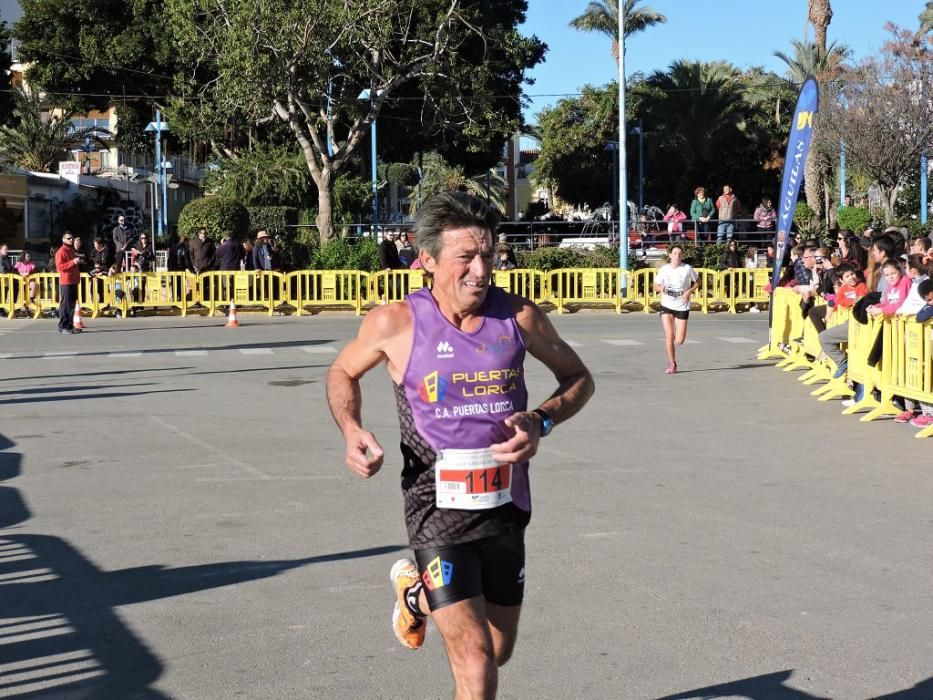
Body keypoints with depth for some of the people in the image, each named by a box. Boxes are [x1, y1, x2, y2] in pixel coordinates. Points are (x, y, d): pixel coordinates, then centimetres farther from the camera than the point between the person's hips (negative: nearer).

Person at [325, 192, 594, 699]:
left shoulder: (519, 317, -6)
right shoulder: (396, 324, -10)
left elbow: (578, 378, 8)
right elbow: (342, 373, 9)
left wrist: (541, 421, -12)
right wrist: (352, 431, -10)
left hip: (506, 504, 4)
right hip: (440, 508, -4)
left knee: (498, 653, 21)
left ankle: (416, 591, 50)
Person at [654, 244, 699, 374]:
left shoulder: (687, 269, -6)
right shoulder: (664, 269, -2)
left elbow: (697, 282, 7)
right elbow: (656, 286, 7)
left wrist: (689, 291, -10)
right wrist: (661, 288, -16)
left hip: (682, 307, -1)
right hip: (667, 306, 1)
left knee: (679, 341, -4)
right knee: (669, 335, -10)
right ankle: (672, 364, 5)